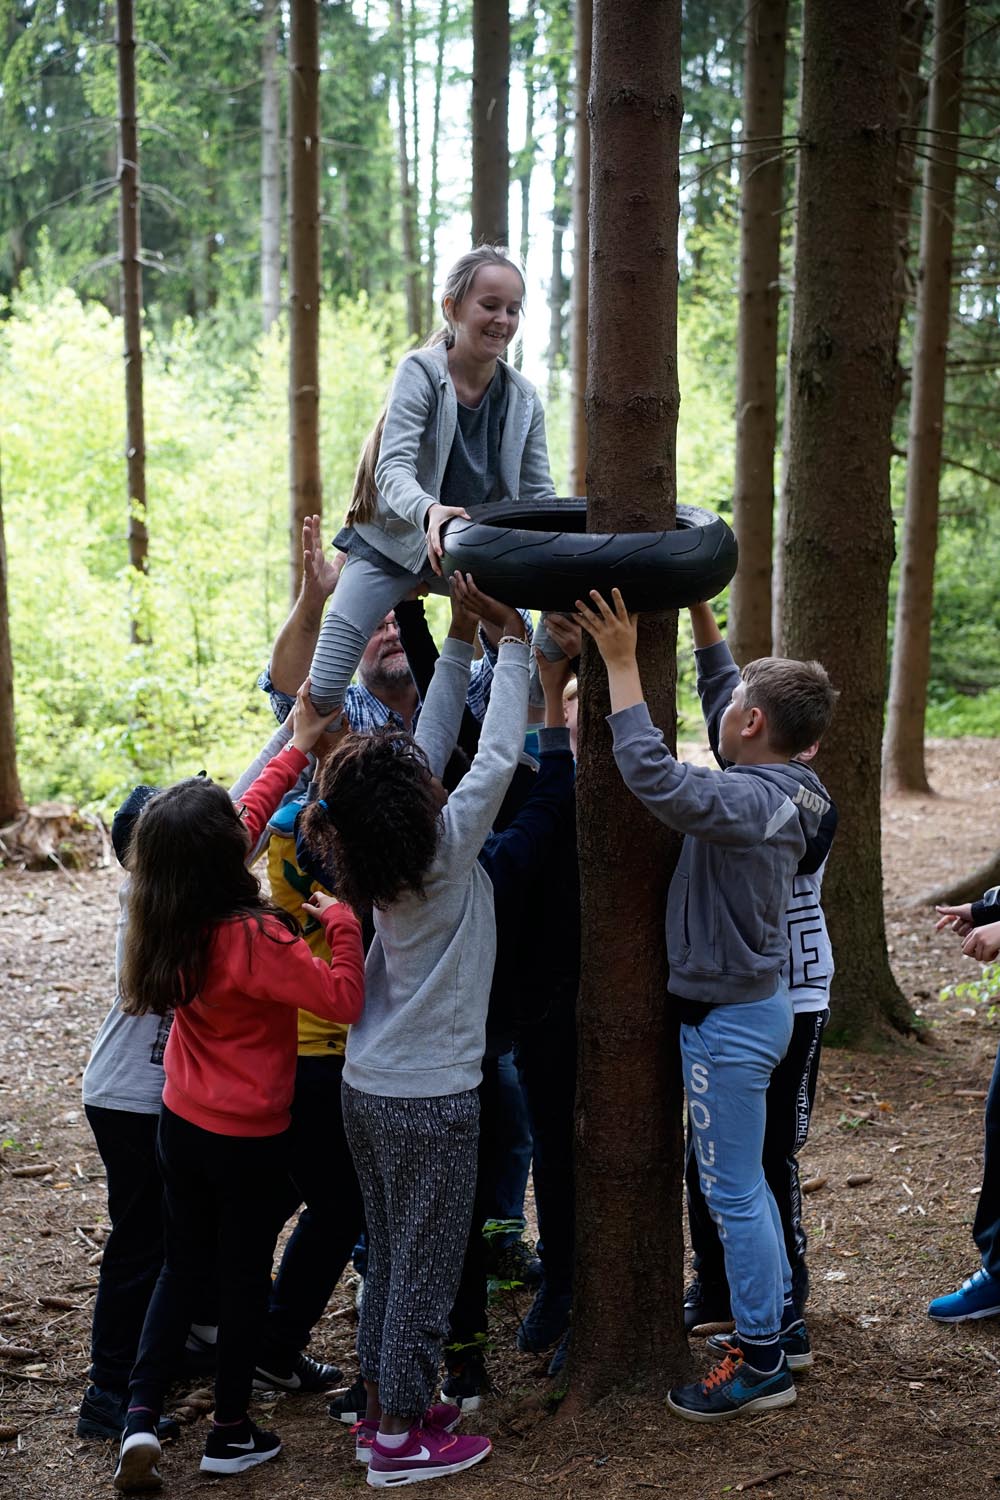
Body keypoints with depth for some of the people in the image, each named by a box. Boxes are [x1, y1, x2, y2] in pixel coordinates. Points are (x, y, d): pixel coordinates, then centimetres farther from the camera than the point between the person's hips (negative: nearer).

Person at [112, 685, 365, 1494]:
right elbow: (345, 1000, -25)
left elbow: (245, 818, 5)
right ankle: (232, 1432, 24)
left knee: (181, 1266, 20)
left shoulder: (171, 921, -6)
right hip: (249, 1138, -6)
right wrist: (342, 922, -16)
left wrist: (299, 745, 9)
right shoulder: (254, 939, -28)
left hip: (181, 1123, 6)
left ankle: (142, 1417, 10)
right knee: (246, 1275, 11)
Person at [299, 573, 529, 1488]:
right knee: (425, 1264, 5)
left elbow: (433, 734, 6)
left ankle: (383, 1407, 30)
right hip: (428, 1099, -8)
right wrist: (512, 636, -9)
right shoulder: (444, 855, -20)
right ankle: (401, 1439, 15)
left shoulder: (380, 862, 0)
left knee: (391, 1254, 19)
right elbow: (499, 752, -16)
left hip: (370, 1089, 8)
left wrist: (462, 636, 6)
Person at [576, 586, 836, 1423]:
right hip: (757, 1003, 10)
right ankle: (778, 1323, 35)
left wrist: (620, 660, -31)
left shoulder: (748, 800, -27)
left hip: (728, 1022, -10)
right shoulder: (785, 791, 2)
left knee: (734, 1194, 2)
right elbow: (725, 725, 21)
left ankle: (762, 1366, 13)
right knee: (744, 1184, 22)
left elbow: (652, 773, -39)